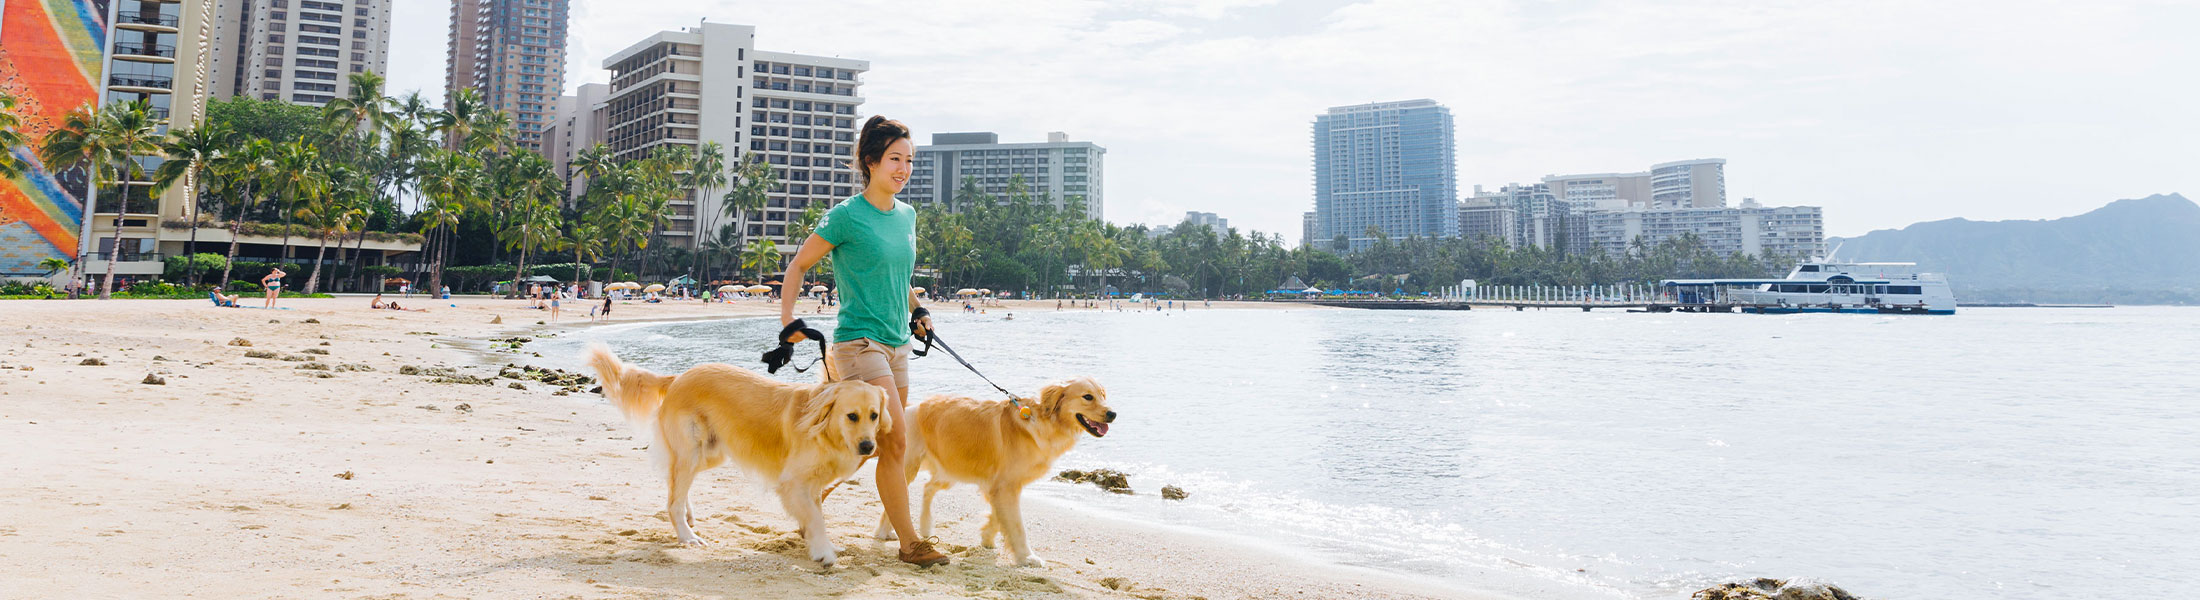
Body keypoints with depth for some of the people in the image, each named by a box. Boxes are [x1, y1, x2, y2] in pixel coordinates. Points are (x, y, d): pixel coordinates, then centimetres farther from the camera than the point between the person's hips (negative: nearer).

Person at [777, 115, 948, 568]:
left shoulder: (907, 216, 11)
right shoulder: (846, 216, -9)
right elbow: (799, 265, -1)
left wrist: (917, 313, 17)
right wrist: (787, 322, -9)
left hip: (897, 344, 7)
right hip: (859, 340, -7)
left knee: (872, 444, 11)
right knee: (896, 439, -13)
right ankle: (908, 541, -5)